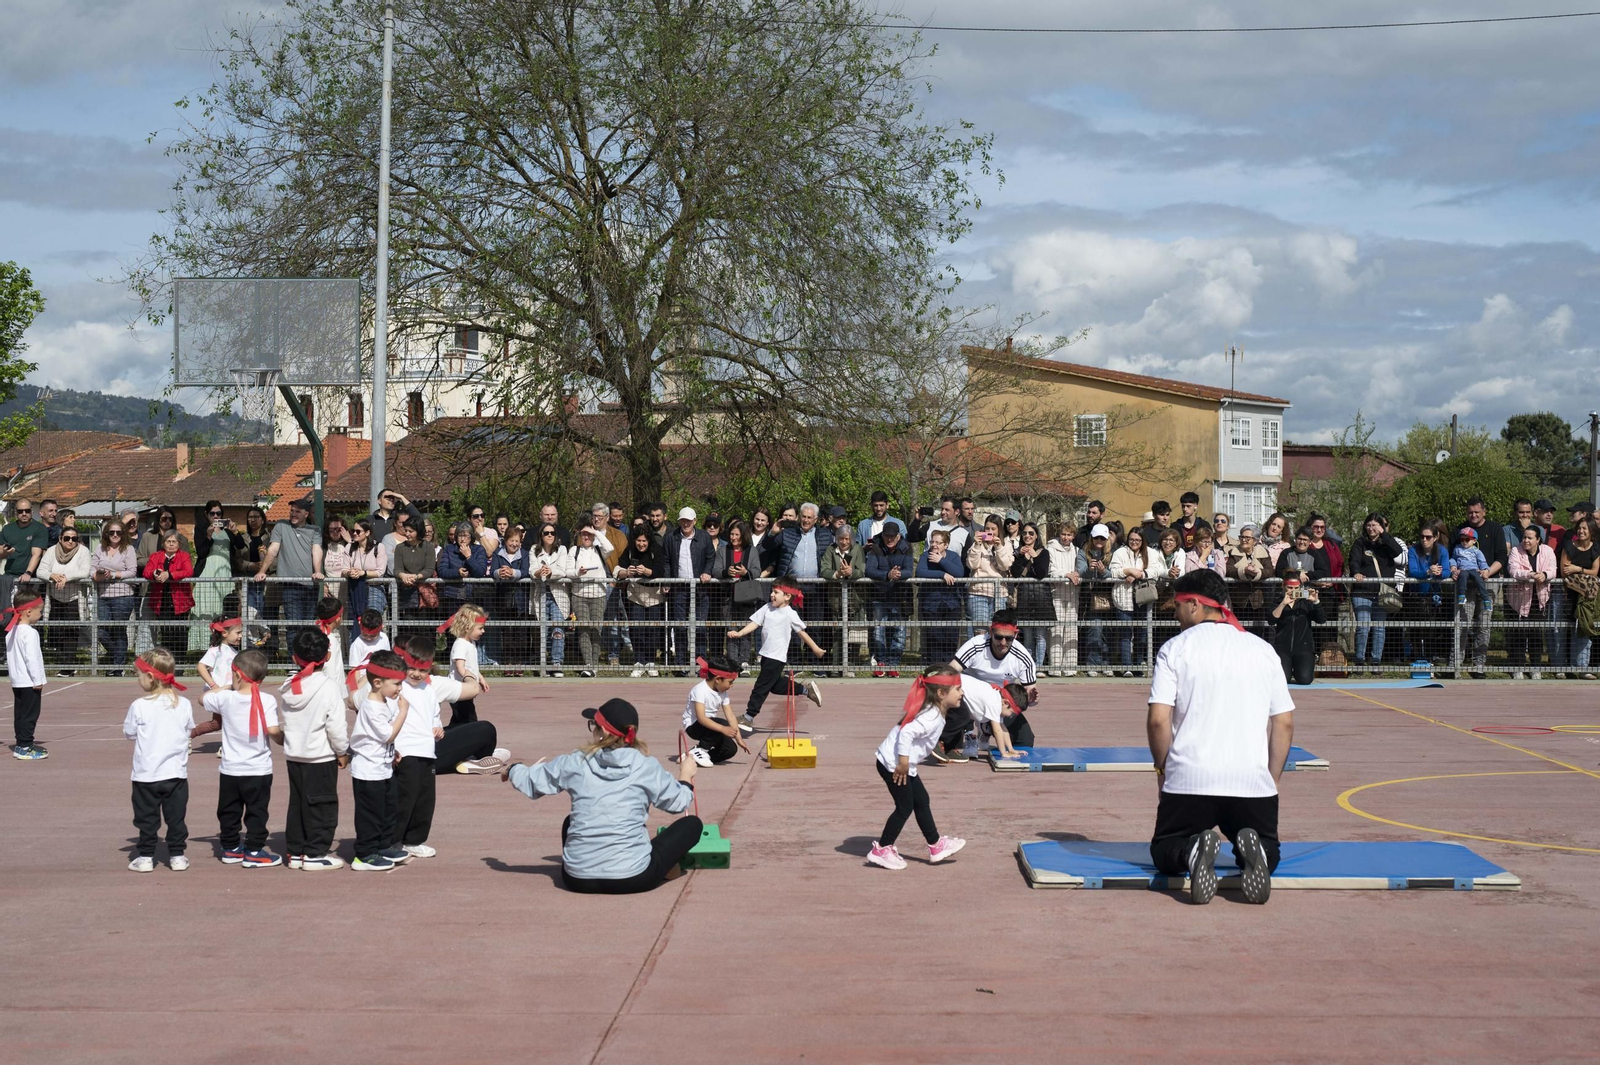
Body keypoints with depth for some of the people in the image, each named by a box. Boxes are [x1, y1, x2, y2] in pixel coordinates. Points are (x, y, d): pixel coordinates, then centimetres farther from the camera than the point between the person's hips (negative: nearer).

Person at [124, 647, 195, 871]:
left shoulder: (139, 706, -14)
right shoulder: (184, 705, -5)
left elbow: (128, 733, -2)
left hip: (146, 775, -2)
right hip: (177, 774, 2)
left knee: (147, 818, 9)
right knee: (176, 817, 11)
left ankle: (146, 857, 13)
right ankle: (177, 855, 15)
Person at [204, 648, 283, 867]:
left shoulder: (225, 699, -6)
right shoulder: (267, 701, -13)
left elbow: (203, 699, 12)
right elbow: (273, 731, -20)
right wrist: (283, 739, 0)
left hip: (230, 770, 2)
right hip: (259, 770, -2)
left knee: (229, 810, 16)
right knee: (256, 811, 5)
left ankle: (230, 848, 25)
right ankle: (254, 851, 4)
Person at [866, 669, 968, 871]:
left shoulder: (935, 713, 9)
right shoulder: (931, 717, -24)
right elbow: (906, 733, -34)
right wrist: (903, 763, -27)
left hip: (903, 764, 10)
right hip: (893, 764, -10)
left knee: (921, 801, 16)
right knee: (905, 807, -2)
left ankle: (936, 846, 26)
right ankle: (881, 850, 8)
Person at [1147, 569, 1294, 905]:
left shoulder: (1175, 648, 2)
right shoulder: (1263, 650, 11)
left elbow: (1158, 720, -5)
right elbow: (1285, 723, 10)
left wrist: (1163, 769, 10)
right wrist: (1272, 777, 19)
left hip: (1188, 780, -2)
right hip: (1254, 780, 2)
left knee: (1164, 853, 19)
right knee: (1269, 855, 22)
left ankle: (1192, 851, -17)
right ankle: (1253, 852, -16)